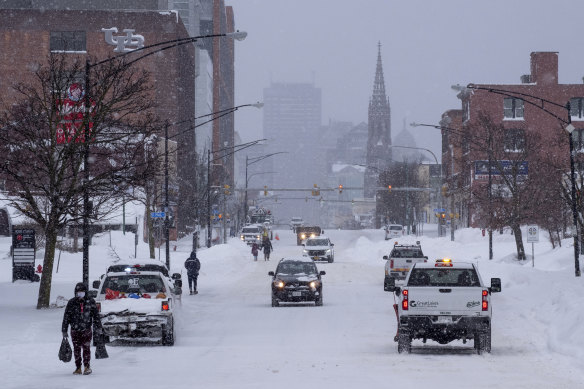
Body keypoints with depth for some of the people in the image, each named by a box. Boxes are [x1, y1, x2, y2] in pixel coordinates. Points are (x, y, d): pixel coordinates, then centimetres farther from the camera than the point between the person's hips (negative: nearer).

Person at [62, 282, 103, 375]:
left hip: (87, 330, -1)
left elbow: (96, 315, 7)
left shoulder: (90, 302, 1)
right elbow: (66, 317, 3)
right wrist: (64, 330, 2)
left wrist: (98, 327, 3)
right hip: (75, 330, 1)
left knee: (86, 347, -8)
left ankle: (87, 366, 2)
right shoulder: (71, 303, 0)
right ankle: (78, 368, 12)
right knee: (76, 349, 5)